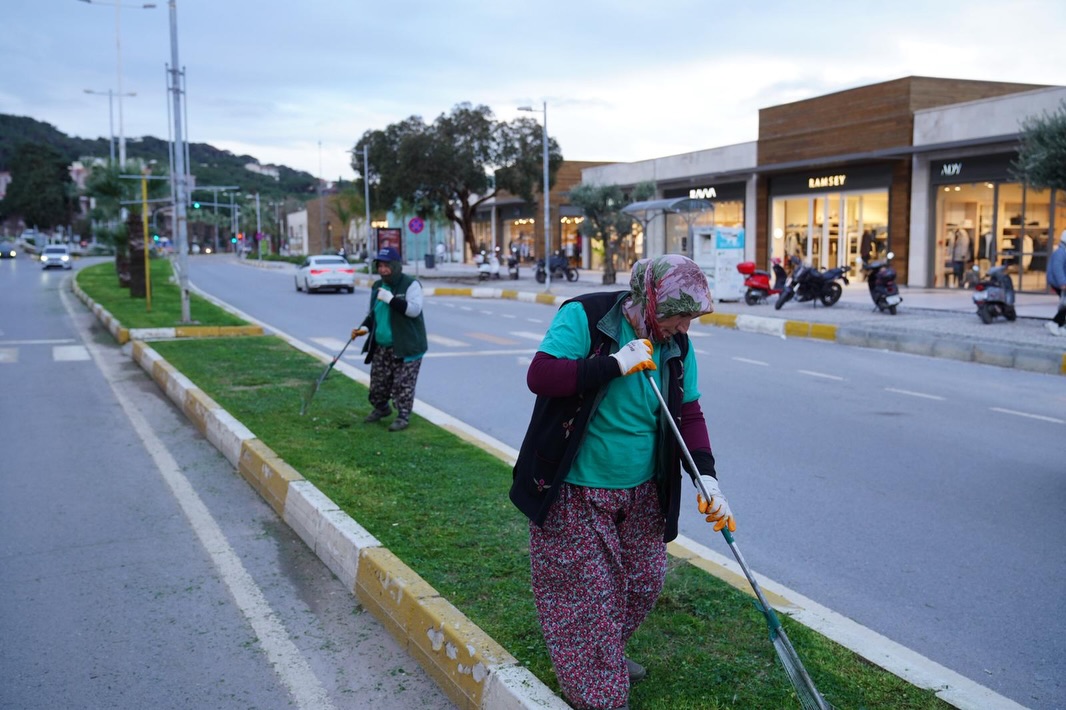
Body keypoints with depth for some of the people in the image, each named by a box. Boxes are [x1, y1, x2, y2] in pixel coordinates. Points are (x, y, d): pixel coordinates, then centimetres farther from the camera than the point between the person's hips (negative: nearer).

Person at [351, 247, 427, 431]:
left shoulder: (410, 285, -10)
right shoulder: (377, 286, 11)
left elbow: (414, 309, -24)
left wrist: (390, 299, -26)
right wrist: (364, 327, 2)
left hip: (405, 347, -7)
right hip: (381, 347, 7)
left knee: (403, 384, -2)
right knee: (378, 381, 14)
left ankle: (403, 416, 10)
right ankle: (381, 408, 37)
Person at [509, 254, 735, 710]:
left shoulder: (676, 345, 0)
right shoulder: (584, 317, -16)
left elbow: (689, 413, 4)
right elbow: (539, 375, -25)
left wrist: (706, 474, -10)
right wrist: (614, 365, -28)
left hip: (642, 495, 6)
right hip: (574, 494, -6)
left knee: (645, 584, 15)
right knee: (586, 594, 0)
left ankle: (606, 656, 42)